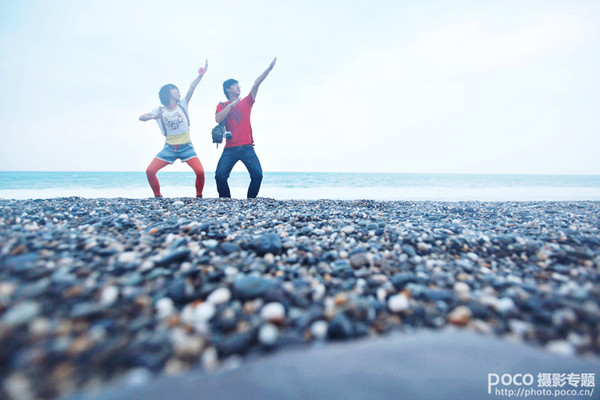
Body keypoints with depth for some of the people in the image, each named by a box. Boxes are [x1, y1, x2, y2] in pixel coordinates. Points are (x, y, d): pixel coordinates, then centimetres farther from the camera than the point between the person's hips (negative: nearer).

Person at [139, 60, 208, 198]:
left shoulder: (182, 105, 2)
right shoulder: (160, 110, 4)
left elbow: (192, 87, -9)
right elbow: (141, 117, 3)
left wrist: (201, 74, -21)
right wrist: (153, 117, -17)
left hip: (186, 147, -1)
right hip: (169, 148, 1)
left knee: (200, 172, -21)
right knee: (150, 171, -10)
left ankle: (199, 196, 3)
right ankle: (158, 196, 11)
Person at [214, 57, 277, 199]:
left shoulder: (246, 102, 15)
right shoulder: (222, 106, 13)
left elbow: (257, 83, 5)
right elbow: (218, 119, -8)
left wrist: (269, 68, -1)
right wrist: (231, 105, -8)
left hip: (247, 148, 1)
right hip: (230, 148, -1)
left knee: (257, 175, -12)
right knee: (220, 175, -13)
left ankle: (251, 200, 3)